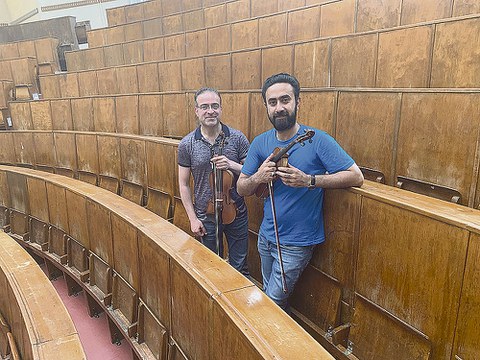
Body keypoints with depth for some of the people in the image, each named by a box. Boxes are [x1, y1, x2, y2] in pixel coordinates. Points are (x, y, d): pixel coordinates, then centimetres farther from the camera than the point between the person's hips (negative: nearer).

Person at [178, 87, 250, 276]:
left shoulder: (238, 138, -8)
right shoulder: (186, 145, -7)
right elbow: (184, 184, -2)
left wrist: (232, 165, -22)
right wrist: (192, 218, -5)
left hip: (236, 214, 0)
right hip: (205, 218, 0)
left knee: (240, 267, 15)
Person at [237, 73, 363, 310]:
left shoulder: (317, 140, -16)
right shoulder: (260, 143, -2)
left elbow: (356, 177, -18)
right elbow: (241, 189, 2)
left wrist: (308, 180, -28)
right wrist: (258, 177, -21)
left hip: (297, 243, -5)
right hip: (266, 235, 6)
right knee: (269, 296, 23)